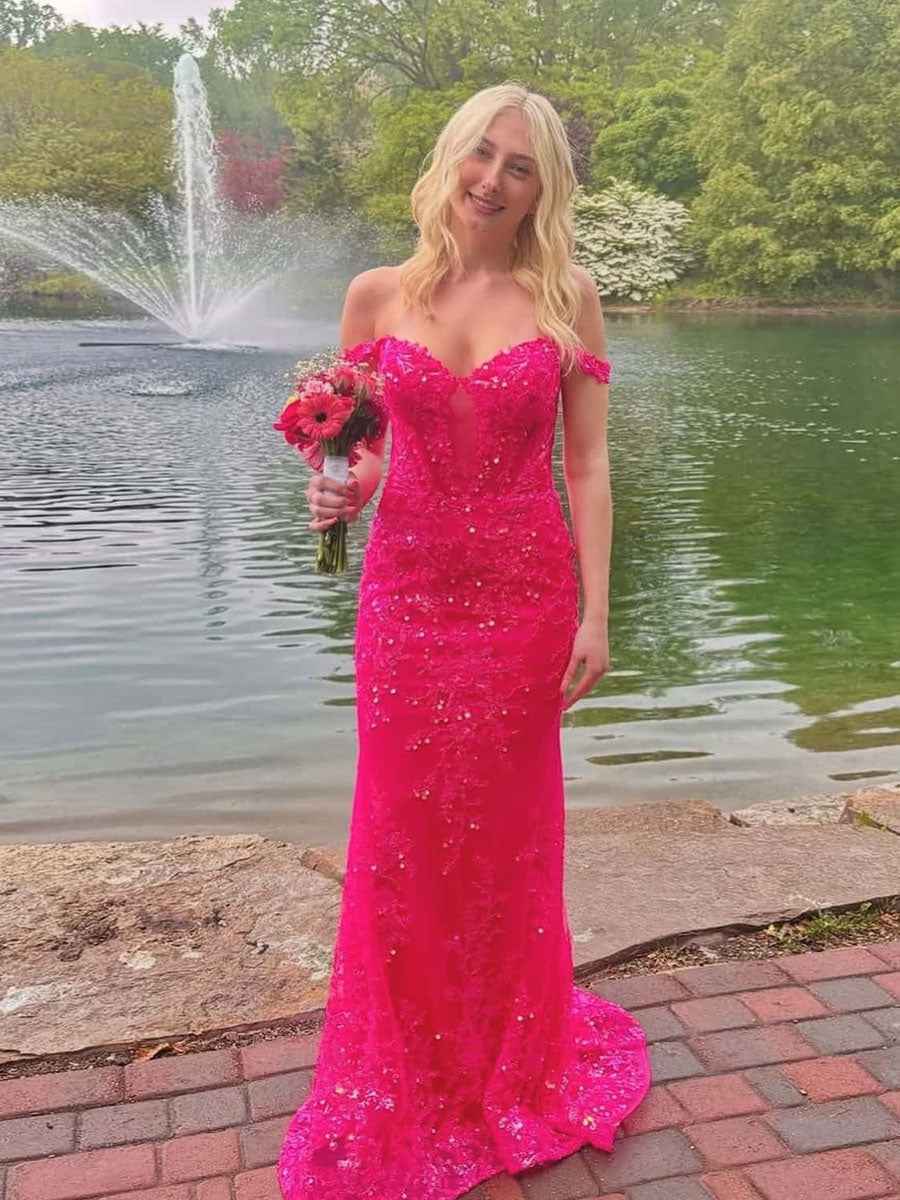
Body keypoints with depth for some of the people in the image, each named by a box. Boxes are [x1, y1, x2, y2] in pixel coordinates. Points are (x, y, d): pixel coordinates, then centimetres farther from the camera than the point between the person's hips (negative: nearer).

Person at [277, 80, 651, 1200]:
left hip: (525, 593, -1)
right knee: (404, 834, 8)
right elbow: (359, 444, 9)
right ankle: (406, 1081, 31)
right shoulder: (377, 294, 3)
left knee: (508, 828, 11)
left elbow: (586, 463, -1)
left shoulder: (566, 296, 0)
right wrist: (341, 489, -14)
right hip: (407, 591, 1)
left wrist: (595, 614, -7)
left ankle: (510, 1060, 36)